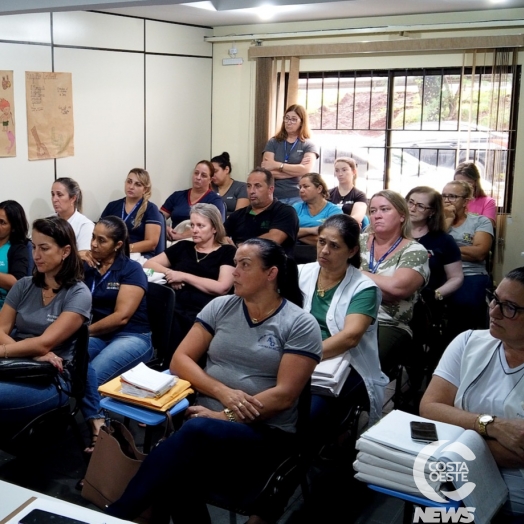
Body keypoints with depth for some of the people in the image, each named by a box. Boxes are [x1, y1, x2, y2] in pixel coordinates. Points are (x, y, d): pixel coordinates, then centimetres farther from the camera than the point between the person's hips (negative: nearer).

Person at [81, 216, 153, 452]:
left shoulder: (131, 269, -3)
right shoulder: (86, 268, 11)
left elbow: (121, 317, -12)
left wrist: (86, 330, -14)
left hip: (132, 336, -4)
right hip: (97, 335, 4)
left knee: (90, 374, -33)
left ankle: (97, 428, -19)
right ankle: (98, 425, -31)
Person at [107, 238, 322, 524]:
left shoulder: (301, 325, -3)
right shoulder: (220, 307, 9)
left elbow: (284, 395, -9)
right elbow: (180, 360, 5)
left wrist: (225, 416, -17)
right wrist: (223, 392, -12)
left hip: (266, 433, -3)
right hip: (205, 420, 3)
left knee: (197, 431, -36)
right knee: (178, 477, -33)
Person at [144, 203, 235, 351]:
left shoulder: (227, 252, 9)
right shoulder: (183, 247, 23)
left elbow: (221, 288, -5)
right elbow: (149, 264, 24)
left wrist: (183, 276, -4)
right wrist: (168, 272, 3)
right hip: (176, 309, 4)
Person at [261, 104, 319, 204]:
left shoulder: (309, 145, 5)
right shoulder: (273, 142, 9)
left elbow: (305, 170, -11)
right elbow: (266, 171, -4)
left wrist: (277, 165, -9)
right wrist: (296, 170, -9)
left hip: (298, 197, -1)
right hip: (274, 196, 1)